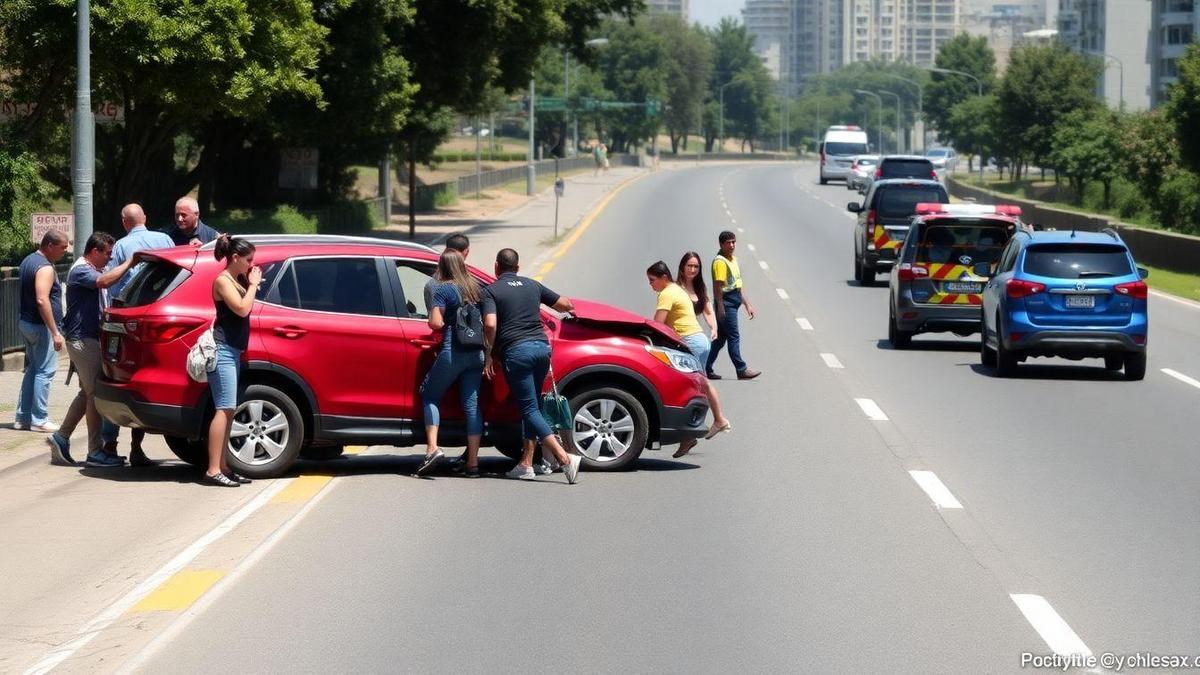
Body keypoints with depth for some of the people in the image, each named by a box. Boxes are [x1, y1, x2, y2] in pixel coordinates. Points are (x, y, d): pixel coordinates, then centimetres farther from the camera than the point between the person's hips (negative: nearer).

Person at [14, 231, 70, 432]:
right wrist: (55, 333, -26)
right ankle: (39, 420, -5)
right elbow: (42, 300, -26)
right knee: (44, 372, -5)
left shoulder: (28, 261, 14)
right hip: (40, 325, -10)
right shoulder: (45, 268, -17)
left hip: (24, 323, 10)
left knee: (33, 369, 15)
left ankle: (22, 417, 16)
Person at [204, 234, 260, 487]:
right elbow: (242, 308, -19)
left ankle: (222, 467, 13)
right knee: (225, 409, -14)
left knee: (228, 411, 10)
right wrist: (253, 284, -10)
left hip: (233, 351, 10)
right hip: (223, 350, -10)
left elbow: (246, 309, 15)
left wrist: (252, 284, 7)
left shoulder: (237, 280, 18)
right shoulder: (223, 281, -9)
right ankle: (214, 470, -16)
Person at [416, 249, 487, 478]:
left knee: (430, 396, 10)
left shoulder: (444, 290, -5)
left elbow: (436, 323, -12)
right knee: (472, 404, 5)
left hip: (453, 352, -5)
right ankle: (472, 463, 2)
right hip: (477, 353, 5)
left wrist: (431, 319, 8)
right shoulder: (476, 288, 10)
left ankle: (433, 448, -8)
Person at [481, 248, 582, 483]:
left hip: (516, 351, -5)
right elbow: (565, 305, 25)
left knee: (530, 409, -5)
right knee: (532, 406, 16)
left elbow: (490, 324, -12)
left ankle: (565, 458, -20)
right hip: (542, 345, 5)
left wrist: (489, 354, -1)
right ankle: (526, 464, 13)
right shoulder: (532, 285, 17)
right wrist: (569, 308, 49)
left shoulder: (491, 291, 2)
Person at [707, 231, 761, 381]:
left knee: (721, 337, 11)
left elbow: (739, 285, 22)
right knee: (734, 336, -8)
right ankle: (741, 370, -6)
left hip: (734, 303, 10)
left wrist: (748, 304, 21)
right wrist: (720, 308, -21)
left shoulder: (733, 260, 17)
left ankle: (707, 369, 16)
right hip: (726, 303, -10)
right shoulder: (720, 262, -13)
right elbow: (717, 286, -18)